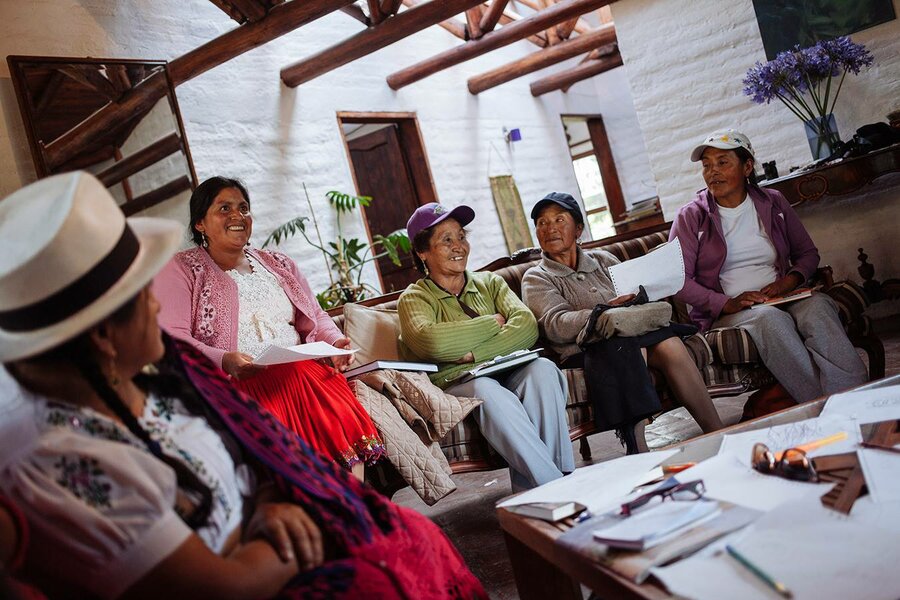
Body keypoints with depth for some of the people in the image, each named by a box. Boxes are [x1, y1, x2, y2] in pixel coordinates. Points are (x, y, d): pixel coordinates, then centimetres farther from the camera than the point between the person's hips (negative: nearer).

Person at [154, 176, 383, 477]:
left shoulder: (278, 264, 24)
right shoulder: (180, 270, 9)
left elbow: (315, 317, 26)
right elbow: (172, 340, -5)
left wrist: (335, 341, 2)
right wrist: (223, 360, -23)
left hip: (301, 372, 4)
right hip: (235, 384, -4)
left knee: (343, 420, -26)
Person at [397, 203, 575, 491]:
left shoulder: (490, 283, 18)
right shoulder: (414, 298, 5)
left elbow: (527, 326, -2)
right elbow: (431, 342, -19)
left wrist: (475, 354, -17)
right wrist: (493, 323, -7)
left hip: (506, 375, 4)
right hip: (455, 386, -3)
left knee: (542, 368, -28)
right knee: (486, 389, -36)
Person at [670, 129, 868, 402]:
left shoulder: (772, 202, 14)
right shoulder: (691, 216, 3)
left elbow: (808, 252, 18)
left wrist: (792, 279, -5)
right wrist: (726, 303, -19)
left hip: (782, 299, 3)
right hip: (725, 314, -3)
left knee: (818, 305, -31)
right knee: (771, 318, -36)